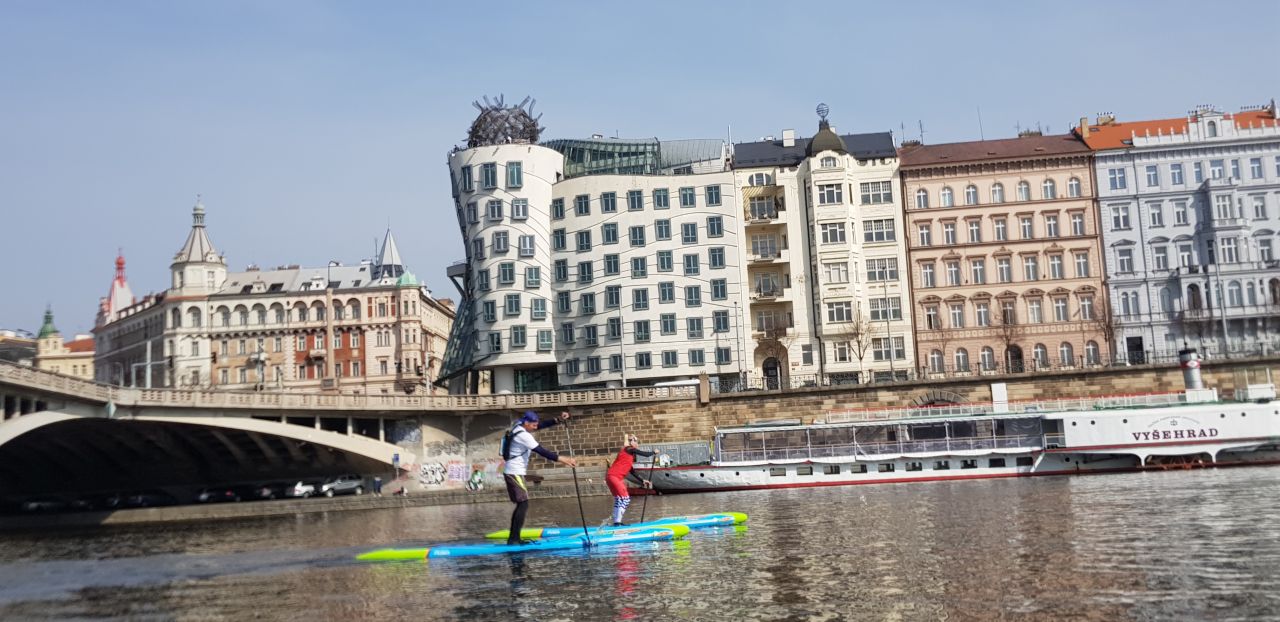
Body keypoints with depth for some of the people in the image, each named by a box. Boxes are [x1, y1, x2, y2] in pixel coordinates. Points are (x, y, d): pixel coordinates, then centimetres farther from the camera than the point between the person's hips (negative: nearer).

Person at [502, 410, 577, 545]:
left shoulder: (520, 427, 7)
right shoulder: (523, 435, -20)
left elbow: (542, 425, 10)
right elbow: (541, 451, -23)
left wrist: (559, 420, -3)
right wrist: (562, 459, -23)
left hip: (512, 473, 10)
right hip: (515, 473, -10)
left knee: (521, 504, 12)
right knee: (523, 504, -12)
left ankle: (513, 538, 13)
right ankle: (514, 538, -15)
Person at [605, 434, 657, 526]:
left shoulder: (629, 455, 23)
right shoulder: (629, 449, -4)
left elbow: (632, 471, 24)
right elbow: (646, 454, -5)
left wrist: (642, 480, 23)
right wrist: (654, 452, 14)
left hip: (615, 477, 10)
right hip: (613, 476, -10)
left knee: (619, 499, 15)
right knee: (625, 498, -11)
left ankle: (617, 522, 18)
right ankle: (617, 522, -15)